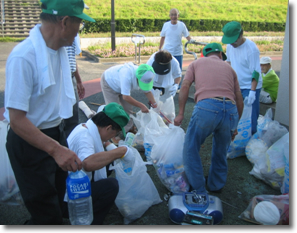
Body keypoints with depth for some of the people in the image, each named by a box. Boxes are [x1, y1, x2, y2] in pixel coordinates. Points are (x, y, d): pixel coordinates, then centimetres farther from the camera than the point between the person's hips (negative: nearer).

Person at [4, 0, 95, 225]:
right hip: (30, 143, -8)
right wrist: (55, 149, -33)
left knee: (59, 200, 24)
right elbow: (16, 120, -27)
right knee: (47, 215, 5)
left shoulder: (60, 49, -2)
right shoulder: (24, 57, -27)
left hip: (56, 134, 8)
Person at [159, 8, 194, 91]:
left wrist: (191, 40, -21)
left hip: (178, 53, 0)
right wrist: (159, 49, 14)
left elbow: (187, 36, 1)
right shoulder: (166, 25, -1)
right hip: (166, 52, 0)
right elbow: (162, 37, 10)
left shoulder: (182, 25, -3)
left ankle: (177, 88, 23)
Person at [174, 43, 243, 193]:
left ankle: (198, 190, 18)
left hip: (206, 107, -4)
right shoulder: (228, 67, 29)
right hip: (231, 110, 4)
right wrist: (235, 126, 33)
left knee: (191, 150, 13)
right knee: (221, 152, 25)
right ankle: (216, 185, 40)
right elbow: (239, 100, 24)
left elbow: (185, 86, 7)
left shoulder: (197, 63, 23)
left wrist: (181, 113, 8)